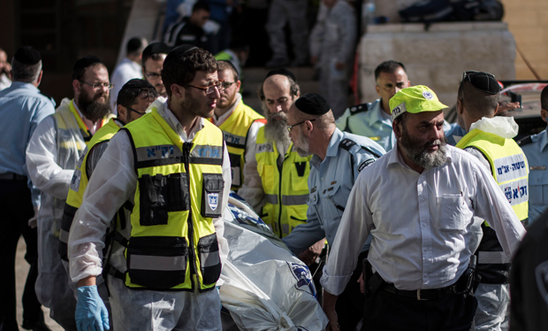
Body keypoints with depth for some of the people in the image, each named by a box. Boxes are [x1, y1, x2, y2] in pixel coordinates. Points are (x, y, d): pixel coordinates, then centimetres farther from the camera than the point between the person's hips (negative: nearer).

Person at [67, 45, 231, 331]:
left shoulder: (215, 140, 10)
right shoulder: (132, 142, -8)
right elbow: (90, 218, -6)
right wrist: (87, 290, -12)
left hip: (203, 292, 5)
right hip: (143, 294, -5)